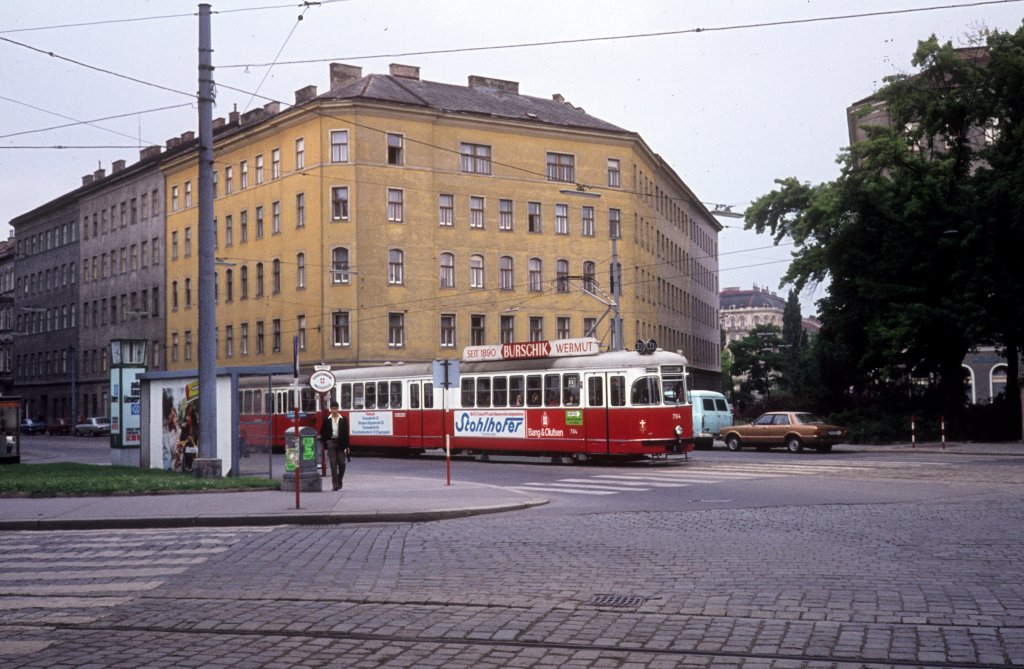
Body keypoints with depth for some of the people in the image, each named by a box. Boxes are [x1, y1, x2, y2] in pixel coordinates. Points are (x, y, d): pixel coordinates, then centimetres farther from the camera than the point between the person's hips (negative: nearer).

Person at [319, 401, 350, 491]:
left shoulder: (343, 420, 3)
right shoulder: (327, 420, 3)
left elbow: (346, 433, 3)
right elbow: (322, 433, 6)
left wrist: (346, 446, -2)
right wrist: (325, 444, -3)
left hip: (341, 443, 0)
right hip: (331, 443, 0)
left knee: (341, 463, 1)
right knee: (333, 464, -3)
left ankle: (339, 481, 23)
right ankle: (335, 485, -2)